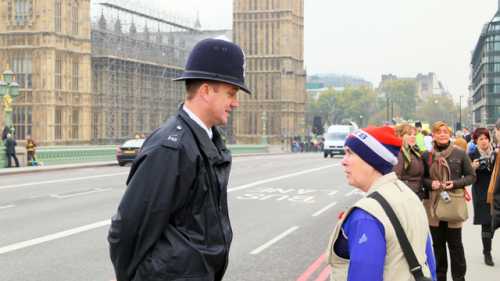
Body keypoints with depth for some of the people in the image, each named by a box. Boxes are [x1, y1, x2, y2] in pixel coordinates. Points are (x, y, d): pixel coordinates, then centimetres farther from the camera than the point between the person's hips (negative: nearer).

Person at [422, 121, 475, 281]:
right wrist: (430, 183, -10)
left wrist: (456, 183, -13)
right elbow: (421, 178, 10)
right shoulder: (426, 155, 2)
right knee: (437, 244, 11)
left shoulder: (460, 154, -2)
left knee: (455, 244, 5)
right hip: (433, 204, 2)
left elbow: (471, 176, 3)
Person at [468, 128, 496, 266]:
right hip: (481, 194, -2)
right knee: (486, 224, 0)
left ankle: (487, 250, 18)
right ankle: (487, 253, 12)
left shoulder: (495, 153, 4)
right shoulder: (473, 155, -1)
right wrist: (473, 167, -21)